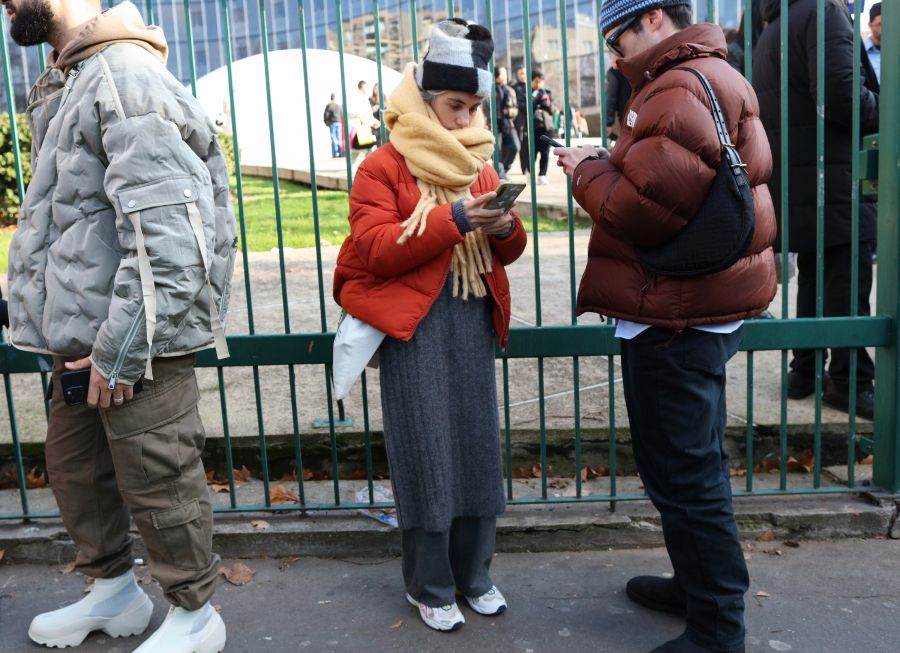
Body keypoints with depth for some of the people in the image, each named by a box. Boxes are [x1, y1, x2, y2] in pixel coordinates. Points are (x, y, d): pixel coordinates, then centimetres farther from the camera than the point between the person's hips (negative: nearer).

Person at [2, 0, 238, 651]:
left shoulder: (124, 75, -17)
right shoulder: (63, 87, 16)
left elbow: (163, 236, -25)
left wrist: (120, 351, -22)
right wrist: (69, 333, 17)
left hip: (134, 340, -10)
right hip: (82, 337, 10)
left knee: (158, 482, 3)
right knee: (73, 467, 20)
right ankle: (115, 592, 41)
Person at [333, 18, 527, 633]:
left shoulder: (480, 164, 16)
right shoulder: (383, 168, -2)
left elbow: (506, 252, 16)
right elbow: (377, 250, -13)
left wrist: (506, 228, -8)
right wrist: (452, 220, -20)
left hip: (474, 320, 5)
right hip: (414, 325, -5)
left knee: (479, 443, 8)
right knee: (425, 450, 0)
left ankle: (474, 573, 25)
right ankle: (429, 586, 17)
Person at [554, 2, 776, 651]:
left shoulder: (680, 91, -17)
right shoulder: (717, 79, 19)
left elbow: (650, 208, -26)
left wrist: (591, 170, -10)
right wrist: (607, 165, 6)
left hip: (677, 320, -11)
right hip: (708, 305, 11)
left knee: (685, 476, -1)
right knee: (695, 463, 22)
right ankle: (699, 585, 40)